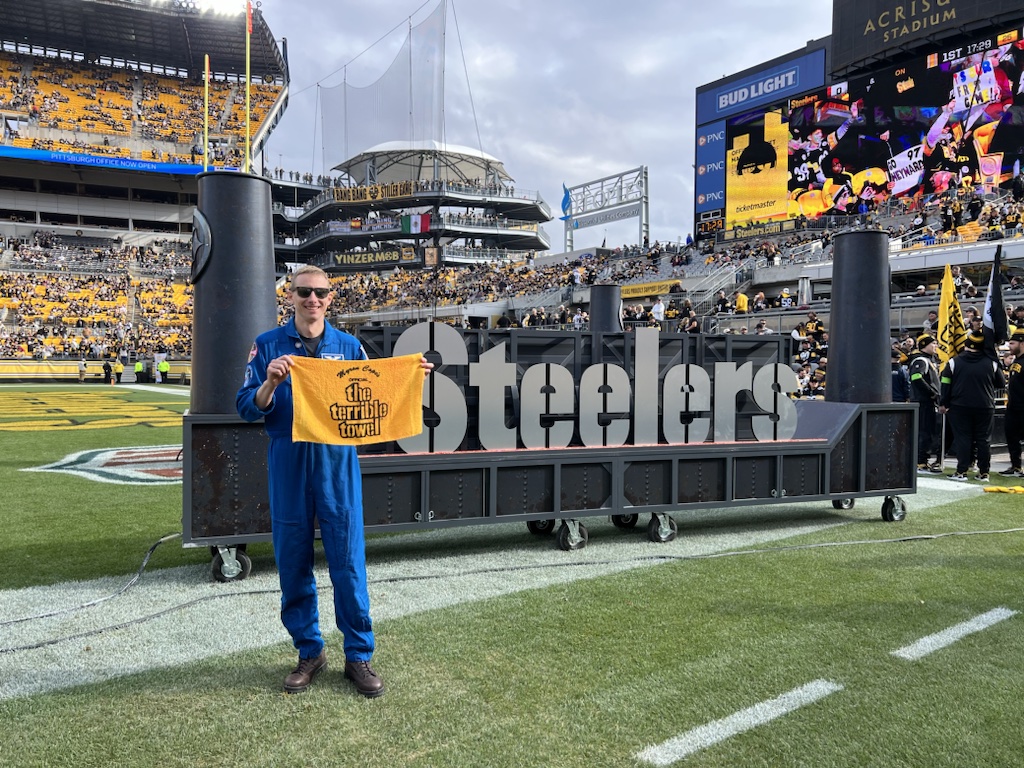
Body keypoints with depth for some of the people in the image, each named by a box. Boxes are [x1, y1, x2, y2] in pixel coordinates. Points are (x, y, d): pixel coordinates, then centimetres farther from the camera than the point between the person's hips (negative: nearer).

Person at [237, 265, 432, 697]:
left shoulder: (348, 347, 8)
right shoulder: (269, 346, 4)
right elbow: (247, 409, -1)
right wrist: (272, 381, -20)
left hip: (337, 464, 0)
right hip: (287, 466, 0)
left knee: (348, 562, 1)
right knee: (293, 564, 8)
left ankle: (359, 656, 15)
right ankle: (309, 652, 24)